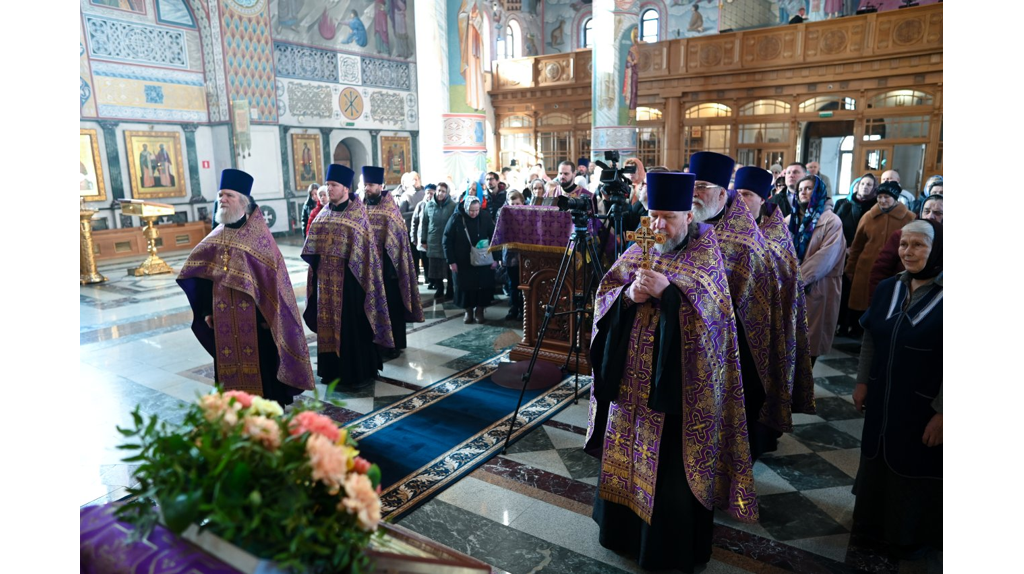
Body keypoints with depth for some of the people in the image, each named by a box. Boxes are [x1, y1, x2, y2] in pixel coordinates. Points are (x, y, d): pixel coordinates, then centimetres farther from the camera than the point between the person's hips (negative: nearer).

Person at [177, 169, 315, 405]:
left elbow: (273, 275, -9)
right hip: (224, 316, 5)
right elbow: (202, 275, 13)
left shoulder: (258, 234, -6)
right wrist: (207, 310, 9)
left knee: (259, 362, 1)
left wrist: (267, 313, -11)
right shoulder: (216, 237, 9)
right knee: (229, 361, 11)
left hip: (253, 313, -5)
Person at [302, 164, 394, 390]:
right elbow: (313, 245, 13)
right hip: (327, 277, 6)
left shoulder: (357, 213, -7)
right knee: (329, 323, 11)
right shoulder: (325, 213, 11)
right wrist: (315, 260, 1)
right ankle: (335, 370, 23)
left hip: (348, 277, -6)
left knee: (352, 325, -1)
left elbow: (362, 249, -11)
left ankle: (358, 373, 10)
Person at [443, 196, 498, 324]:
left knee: (483, 286, 4)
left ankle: (480, 311, 21)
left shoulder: (485, 217, -6)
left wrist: (495, 258, -2)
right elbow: (447, 240, -5)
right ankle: (468, 311, 23)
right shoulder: (456, 218, -10)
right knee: (465, 286, 6)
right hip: (463, 261, -1)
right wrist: (451, 261, -8)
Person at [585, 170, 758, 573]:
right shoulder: (639, 250, 8)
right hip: (634, 374, 5)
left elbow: (707, 305, -18)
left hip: (678, 378, -5)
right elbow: (605, 293, 3)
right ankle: (625, 526, 37)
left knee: (671, 461, 4)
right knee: (628, 451, 16)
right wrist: (628, 294, -18)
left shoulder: (704, 250, -5)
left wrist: (668, 291, -33)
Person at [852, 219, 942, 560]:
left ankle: (910, 536, 37)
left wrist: (941, 412, -16)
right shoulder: (888, 288, 0)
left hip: (923, 409, -5)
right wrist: (862, 382, 8)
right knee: (877, 461, 20)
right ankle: (876, 522, 43)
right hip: (882, 401, 5)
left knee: (915, 471, 14)